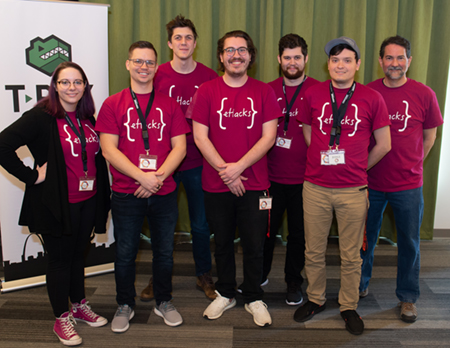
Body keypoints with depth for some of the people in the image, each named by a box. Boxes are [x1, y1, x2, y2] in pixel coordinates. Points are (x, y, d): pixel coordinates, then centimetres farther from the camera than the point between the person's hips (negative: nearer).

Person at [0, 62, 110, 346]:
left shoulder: (88, 119, 8)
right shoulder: (41, 117, -13)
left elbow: (97, 157, 16)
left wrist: (103, 196, 8)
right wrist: (32, 176, -18)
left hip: (88, 201, 6)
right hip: (58, 204, -6)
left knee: (78, 254, 20)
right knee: (60, 259, 7)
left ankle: (80, 305, 38)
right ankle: (62, 318, 25)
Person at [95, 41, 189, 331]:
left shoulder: (170, 104, 6)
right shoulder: (113, 105, 2)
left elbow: (179, 147, 0)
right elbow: (109, 149, -7)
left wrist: (158, 176, -14)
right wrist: (141, 176, -17)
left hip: (164, 193, 1)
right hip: (126, 194, -1)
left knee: (164, 251, 13)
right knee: (125, 252, 11)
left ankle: (164, 301, 33)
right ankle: (125, 305, 31)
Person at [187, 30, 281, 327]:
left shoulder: (263, 92, 3)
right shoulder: (206, 91, 2)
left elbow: (269, 137, -4)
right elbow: (200, 137, -4)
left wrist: (238, 166, -14)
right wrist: (225, 172, -12)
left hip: (254, 184, 0)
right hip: (216, 184, 1)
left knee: (254, 245, 7)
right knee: (222, 243, 14)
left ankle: (254, 299, 27)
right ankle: (225, 294, 33)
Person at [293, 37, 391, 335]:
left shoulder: (372, 98, -1)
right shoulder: (313, 94, 2)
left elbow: (383, 145, 6)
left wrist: (357, 167, 11)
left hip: (353, 190, -1)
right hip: (315, 187, 1)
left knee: (351, 255, 11)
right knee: (314, 251, 13)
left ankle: (349, 306, 30)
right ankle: (316, 299, 34)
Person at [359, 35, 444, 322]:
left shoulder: (424, 94, -5)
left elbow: (429, 135, 7)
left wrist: (410, 165, 7)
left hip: (408, 184, -1)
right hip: (370, 182, 1)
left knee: (409, 242, 10)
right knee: (366, 237, 15)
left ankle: (408, 298, 28)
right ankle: (360, 285, 36)